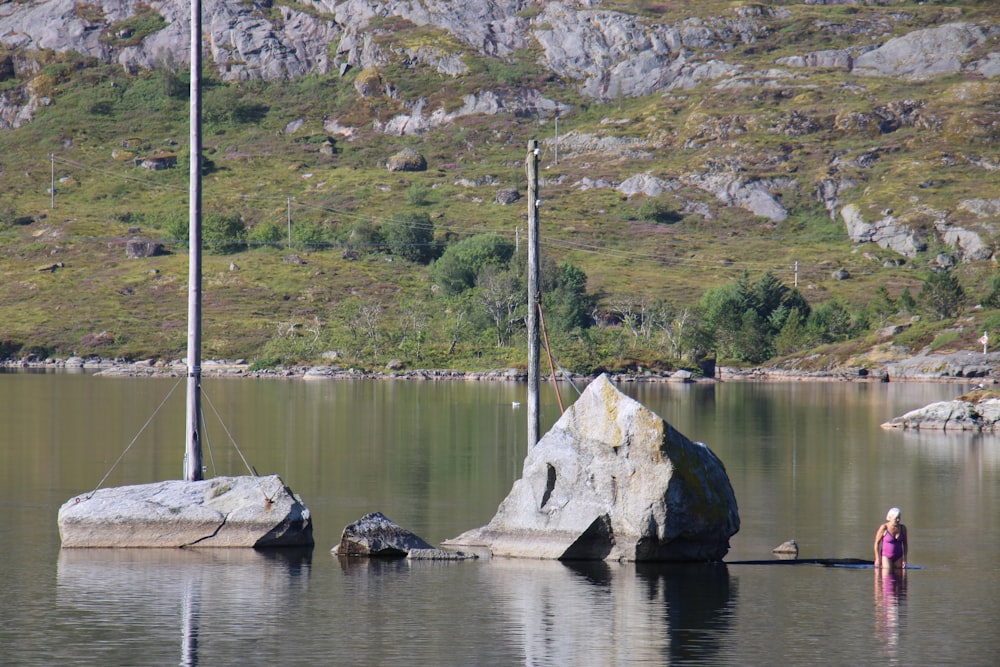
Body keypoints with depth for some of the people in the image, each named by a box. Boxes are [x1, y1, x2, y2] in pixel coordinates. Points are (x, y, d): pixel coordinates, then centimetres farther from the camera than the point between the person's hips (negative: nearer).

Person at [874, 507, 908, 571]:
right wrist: (877, 559, -11)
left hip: (898, 557, 4)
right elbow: (877, 543, -9)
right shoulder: (884, 528, -17)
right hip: (886, 556, -4)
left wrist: (905, 559, -2)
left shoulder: (902, 528, -6)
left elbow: (905, 544, 4)